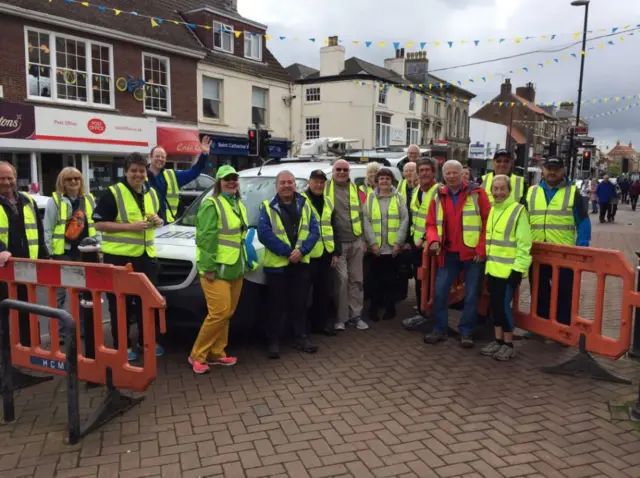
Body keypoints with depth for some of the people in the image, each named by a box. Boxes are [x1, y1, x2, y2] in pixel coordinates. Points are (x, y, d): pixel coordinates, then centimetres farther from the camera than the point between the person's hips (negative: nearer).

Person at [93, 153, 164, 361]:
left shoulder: (152, 193, 11)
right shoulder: (113, 193, -9)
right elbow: (99, 224, -12)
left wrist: (157, 221, -1)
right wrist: (130, 226, -21)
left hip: (147, 255, 6)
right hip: (119, 256, -6)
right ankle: (121, 345, 16)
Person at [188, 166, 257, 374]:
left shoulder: (239, 205, 18)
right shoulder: (211, 205, -11)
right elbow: (205, 238, -17)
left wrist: (247, 261, 19)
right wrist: (209, 267, -21)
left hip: (234, 269, 9)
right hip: (217, 269, -9)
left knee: (227, 314, 11)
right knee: (219, 313, -12)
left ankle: (216, 353, 22)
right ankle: (197, 355, 2)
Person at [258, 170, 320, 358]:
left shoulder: (304, 205, 8)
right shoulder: (268, 207, -2)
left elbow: (314, 230, 1)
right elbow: (264, 233, -13)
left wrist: (302, 250, -15)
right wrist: (287, 252, -19)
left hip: (301, 262, 3)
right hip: (276, 263, -3)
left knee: (300, 303, 11)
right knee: (277, 306, 4)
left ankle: (302, 337, 24)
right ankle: (274, 341, 14)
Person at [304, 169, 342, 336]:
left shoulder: (328, 202, 15)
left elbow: (334, 228, 16)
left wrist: (336, 252, 10)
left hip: (325, 254, 6)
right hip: (308, 254, -6)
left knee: (325, 291, 14)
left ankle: (321, 323, 27)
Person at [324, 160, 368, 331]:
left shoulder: (355, 189, 14)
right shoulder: (326, 188, -2)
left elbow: (361, 215, 17)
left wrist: (364, 239, 12)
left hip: (356, 241, 5)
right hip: (337, 242, -5)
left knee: (356, 279, 8)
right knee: (342, 279, -6)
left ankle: (355, 315, 17)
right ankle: (341, 317, 5)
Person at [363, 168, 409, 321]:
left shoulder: (398, 198, 5)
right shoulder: (370, 198, 5)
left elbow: (404, 220, -1)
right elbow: (366, 221, -1)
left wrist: (398, 242, -9)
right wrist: (373, 242, -10)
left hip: (393, 247, 0)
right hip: (376, 247, 0)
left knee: (391, 279, 7)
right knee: (376, 279, 6)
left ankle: (390, 307, 19)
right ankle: (375, 308, 17)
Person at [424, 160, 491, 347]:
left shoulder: (477, 193, -4)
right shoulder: (438, 197, 8)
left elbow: (488, 222, -6)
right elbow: (431, 224, 10)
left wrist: (482, 249, -11)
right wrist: (434, 240, -11)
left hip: (473, 253, -3)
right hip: (448, 253, 3)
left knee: (471, 294, 4)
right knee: (440, 291, 3)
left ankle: (466, 332, 17)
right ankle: (439, 329, 17)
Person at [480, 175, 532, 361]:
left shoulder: (518, 211, -11)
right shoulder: (492, 210, 12)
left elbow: (524, 244, -14)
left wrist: (519, 268, -17)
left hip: (509, 269, -7)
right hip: (492, 268, 7)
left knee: (504, 305, -4)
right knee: (495, 304, 12)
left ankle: (508, 344, 10)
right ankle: (498, 340, 24)